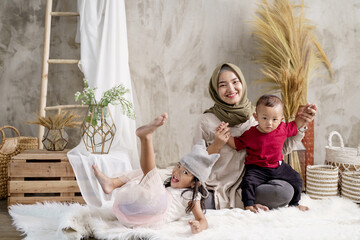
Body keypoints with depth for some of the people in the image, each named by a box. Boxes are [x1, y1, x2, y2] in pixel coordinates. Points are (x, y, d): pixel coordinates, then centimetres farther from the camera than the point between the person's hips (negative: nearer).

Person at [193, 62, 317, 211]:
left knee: (285, 190, -24)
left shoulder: (254, 118, 5)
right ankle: (246, 203, -9)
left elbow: (282, 148, 9)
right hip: (213, 187, -2)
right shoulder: (206, 120, -4)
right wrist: (215, 146, -16)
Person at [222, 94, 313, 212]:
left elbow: (297, 123, 14)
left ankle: (294, 203, 30)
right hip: (257, 169, -4)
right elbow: (235, 144, -3)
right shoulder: (250, 134, -15)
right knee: (248, 182, -29)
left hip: (278, 167, 4)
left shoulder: (283, 129, -6)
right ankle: (249, 205, -10)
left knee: (296, 179, 8)